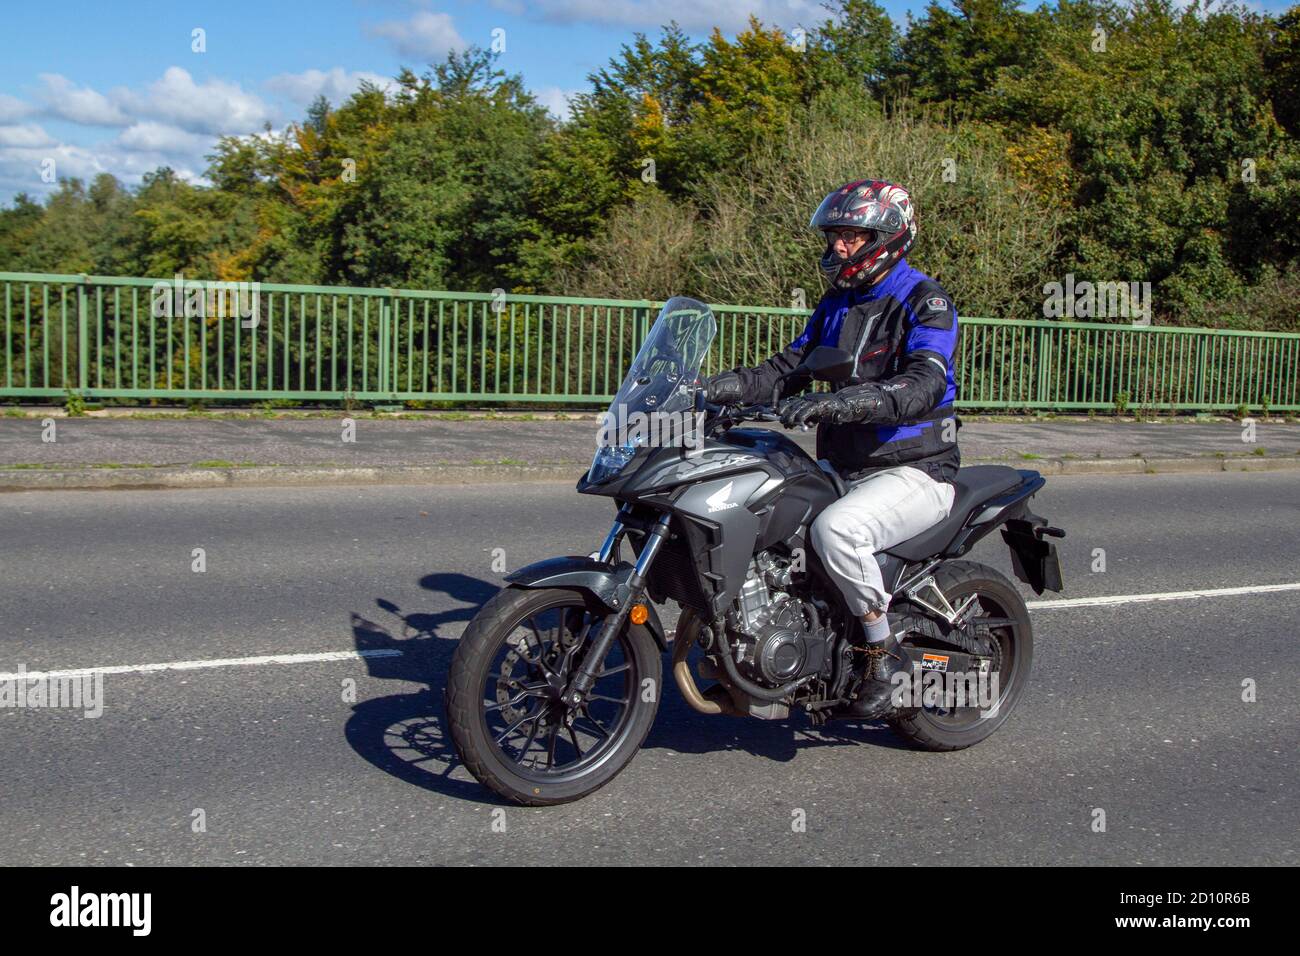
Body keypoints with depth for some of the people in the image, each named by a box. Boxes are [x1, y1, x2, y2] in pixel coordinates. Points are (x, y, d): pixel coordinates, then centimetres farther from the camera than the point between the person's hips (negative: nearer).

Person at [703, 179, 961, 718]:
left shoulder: (925, 302, -10)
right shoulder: (836, 304, 15)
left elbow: (924, 385, -27)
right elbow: (789, 366, 11)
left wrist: (838, 402, -42)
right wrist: (725, 387, -7)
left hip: (914, 472, -8)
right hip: (843, 468, 8)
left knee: (835, 529, -35)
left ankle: (886, 652, -14)